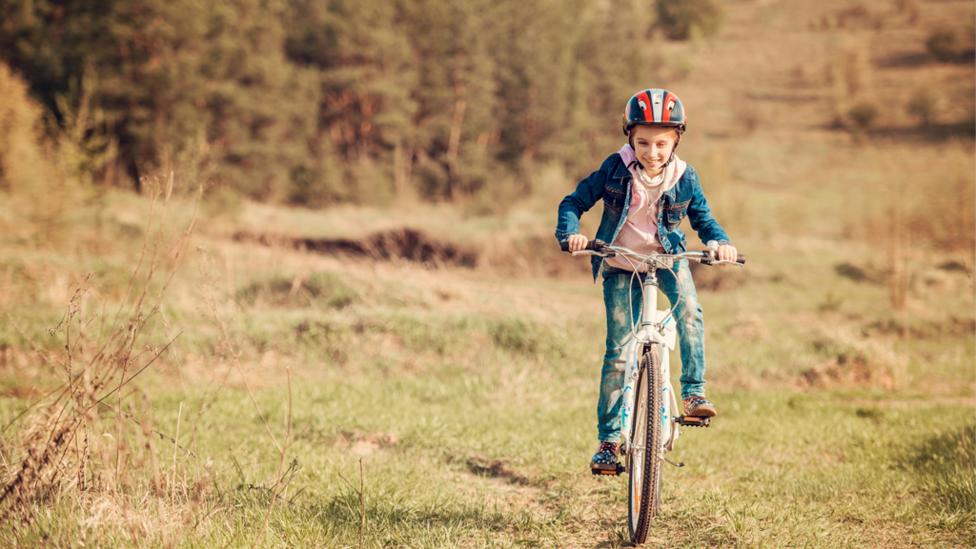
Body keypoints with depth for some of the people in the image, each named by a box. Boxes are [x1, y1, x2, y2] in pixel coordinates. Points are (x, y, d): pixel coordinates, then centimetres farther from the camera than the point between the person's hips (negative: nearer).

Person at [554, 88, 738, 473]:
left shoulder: (684, 177, -9)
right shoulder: (615, 169, -13)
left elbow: (702, 218, 4)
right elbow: (574, 202, -6)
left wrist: (720, 241, -17)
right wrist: (570, 233, -25)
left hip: (666, 257, 1)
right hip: (620, 266, -1)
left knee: (689, 310, -31)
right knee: (618, 351, -3)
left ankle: (694, 391, -23)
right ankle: (608, 438, 4)